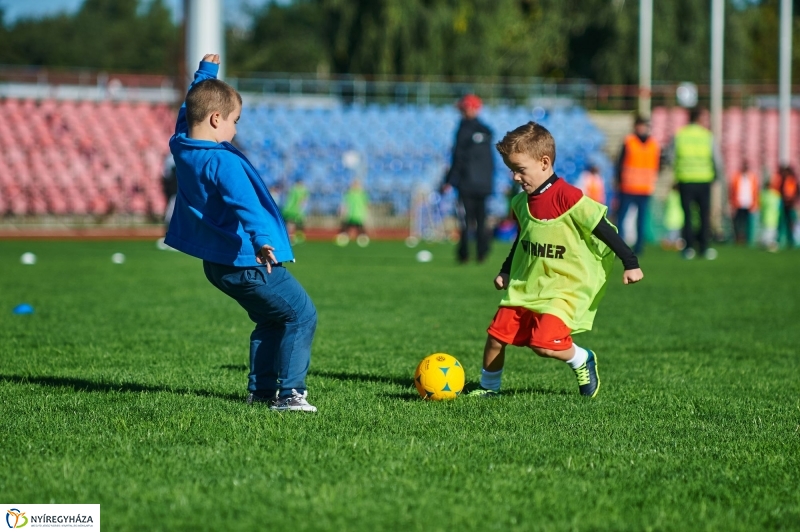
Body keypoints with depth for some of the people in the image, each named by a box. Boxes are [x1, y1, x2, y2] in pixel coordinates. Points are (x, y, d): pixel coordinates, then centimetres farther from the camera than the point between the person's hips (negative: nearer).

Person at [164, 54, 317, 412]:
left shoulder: (181, 147, 5)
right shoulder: (223, 161, -22)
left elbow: (191, 107, 26)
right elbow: (243, 202, -39)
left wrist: (206, 72, 38)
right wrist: (260, 239, -52)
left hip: (216, 262, 10)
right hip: (246, 262, -10)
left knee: (271, 320, 22)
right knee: (301, 313, -4)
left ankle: (260, 390, 20)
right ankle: (289, 393, -9)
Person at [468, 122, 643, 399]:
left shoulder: (567, 197, -17)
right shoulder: (521, 203, 6)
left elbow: (604, 230, -13)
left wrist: (630, 263, -14)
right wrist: (505, 272, 25)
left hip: (565, 289, -7)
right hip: (525, 287, 7)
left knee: (543, 343, -22)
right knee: (496, 336, 1)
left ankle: (582, 360, 7)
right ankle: (488, 387, 22)